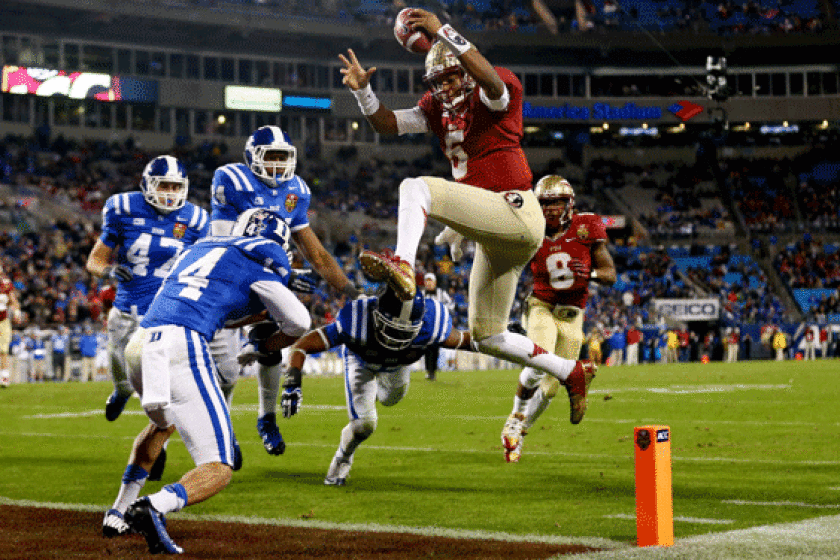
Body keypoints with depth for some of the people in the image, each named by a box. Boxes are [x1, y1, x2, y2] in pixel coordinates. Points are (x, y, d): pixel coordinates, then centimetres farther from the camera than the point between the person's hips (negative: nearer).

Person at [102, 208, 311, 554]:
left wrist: (264, 309, 42)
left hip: (138, 346, 8)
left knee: (164, 421, 40)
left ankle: (119, 514, 37)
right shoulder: (260, 258, 8)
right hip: (180, 348, -8)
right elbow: (299, 323, 11)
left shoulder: (200, 248, 29)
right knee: (219, 470, -4)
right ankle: (155, 507, -32)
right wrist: (263, 350, 29)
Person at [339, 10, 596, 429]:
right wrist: (362, 90, -3)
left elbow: (491, 79, -29)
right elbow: (386, 124, 16)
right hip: (495, 235, 9)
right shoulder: (438, 110, 18)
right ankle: (572, 373, 23)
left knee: (416, 188, -23)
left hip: (516, 213, -9)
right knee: (487, 337, 14)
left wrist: (444, 33, -35)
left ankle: (403, 267, -45)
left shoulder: (492, 97, -4)